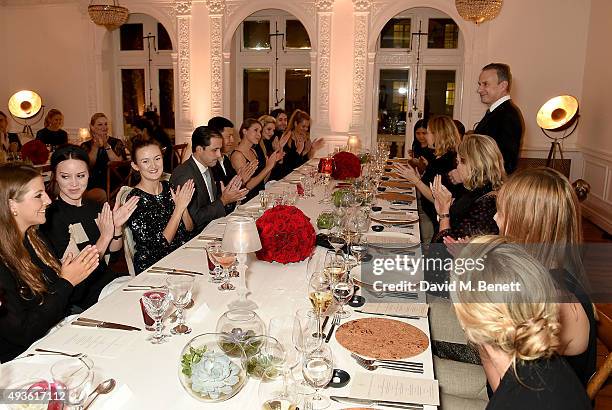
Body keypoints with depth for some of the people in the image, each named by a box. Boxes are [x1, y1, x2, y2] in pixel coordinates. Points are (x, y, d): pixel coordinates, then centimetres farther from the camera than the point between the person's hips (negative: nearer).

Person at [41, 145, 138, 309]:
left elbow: (113, 256, 8)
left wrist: (117, 227, -9)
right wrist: (104, 237, -22)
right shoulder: (51, 216, -13)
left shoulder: (96, 208, 5)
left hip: (108, 281, 6)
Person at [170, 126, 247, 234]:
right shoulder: (184, 175, -20)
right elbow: (194, 219, -21)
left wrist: (224, 195, -6)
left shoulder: (207, 167, 8)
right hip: (195, 234, -8)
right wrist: (223, 201, -17)